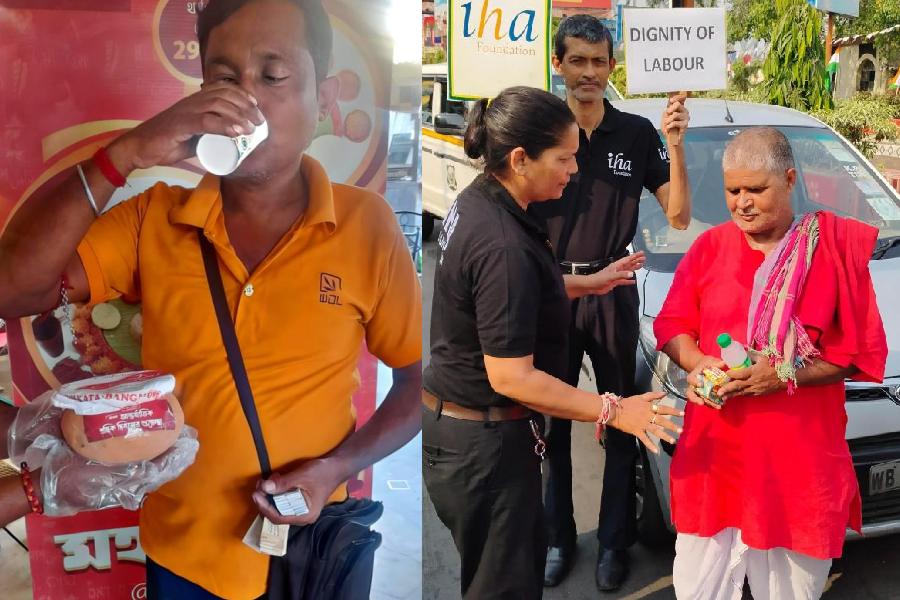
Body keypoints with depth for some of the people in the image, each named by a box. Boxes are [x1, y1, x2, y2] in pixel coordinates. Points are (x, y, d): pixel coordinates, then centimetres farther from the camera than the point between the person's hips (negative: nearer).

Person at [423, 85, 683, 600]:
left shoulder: (477, 203, 1)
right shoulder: (502, 244, -29)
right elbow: (511, 378, -26)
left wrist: (588, 283, 20)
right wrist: (614, 411, -21)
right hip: (484, 442, -9)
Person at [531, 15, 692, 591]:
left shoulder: (637, 134, -2)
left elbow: (679, 216, -4)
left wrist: (675, 145, -16)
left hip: (613, 291, 0)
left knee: (622, 421, 9)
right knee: (550, 419, 9)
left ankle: (615, 542, 24)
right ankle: (558, 537, 25)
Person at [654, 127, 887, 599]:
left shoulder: (836, 248, -4)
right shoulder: (709, 247, 4)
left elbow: (864, 353, -2)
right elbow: (671, 325, 10)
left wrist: (786, 374, -15)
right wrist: (697, 363, -11)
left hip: (799, 457, -2)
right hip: (715, 449, 2)